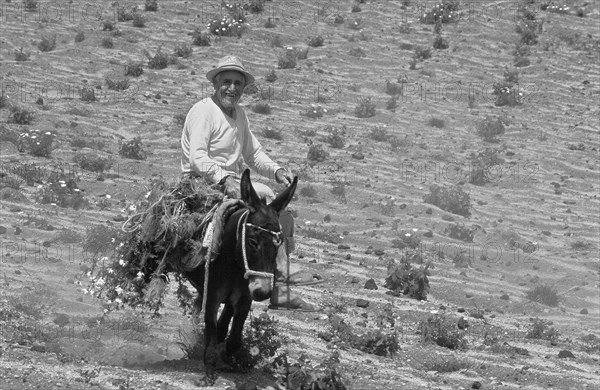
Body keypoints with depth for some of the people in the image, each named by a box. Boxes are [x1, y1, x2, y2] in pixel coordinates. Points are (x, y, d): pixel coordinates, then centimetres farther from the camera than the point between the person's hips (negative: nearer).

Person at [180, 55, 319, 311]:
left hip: (232, 182, 9)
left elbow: (254, 154, 21)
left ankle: (279, 291, -8)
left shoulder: (239, 114, 18)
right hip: (204, 184, -9)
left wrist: (276, 171, 1)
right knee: (264, 196, -28)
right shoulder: (203, 111, -10)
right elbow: (197, 158, -21)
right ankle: (282, 269, -22)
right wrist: (223, 179, -35)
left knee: (284, 216, -6)